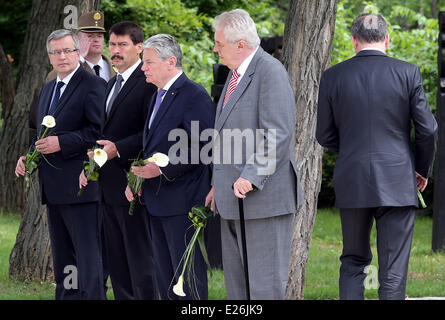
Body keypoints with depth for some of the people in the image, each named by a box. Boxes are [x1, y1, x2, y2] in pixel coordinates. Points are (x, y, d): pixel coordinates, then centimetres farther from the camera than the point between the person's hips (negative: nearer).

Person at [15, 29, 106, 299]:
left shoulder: (93, 85, -9)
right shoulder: (48, 89, 19)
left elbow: (100, 131, -18)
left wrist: (61, 143, -21)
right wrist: (28, 157, 9)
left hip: (79, 186, -9)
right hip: (54, 187, 9)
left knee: (88, 255, -8)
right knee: (62, 259, 15)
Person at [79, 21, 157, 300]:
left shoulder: (148, 83, -11)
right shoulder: (112, 85, 19)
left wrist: (118, 149, -24)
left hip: (131, 182, -9)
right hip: (109, 184, 9)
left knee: (140, 255, -4)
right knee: (117, 259, 12)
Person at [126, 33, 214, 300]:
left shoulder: (195, 96, -14)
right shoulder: (159, 96, 17)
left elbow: (202, 148, -20)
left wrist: (163, 168, -22)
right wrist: (137, 177, 9)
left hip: (183, 201, -10)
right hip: (159, 202, 10)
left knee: (188, 278, -6)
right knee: (165, 277, 13)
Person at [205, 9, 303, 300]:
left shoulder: (271, 71, -14)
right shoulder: (236, 74, 17)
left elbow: (279, 134, -21)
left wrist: (252, 178, -25)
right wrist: (219, 184, 18)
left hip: (263, 197, -10)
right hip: (233, 199, 10)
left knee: (265, 285, -6)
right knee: (236, 281, 12)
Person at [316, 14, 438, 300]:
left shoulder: (333, 77, 0)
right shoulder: (407, 73, -5)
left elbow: (325, 136, 5)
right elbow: (427, 129, -3)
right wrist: (423, 169, 14)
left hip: (352, 184, 2)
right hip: (397, 183, -2)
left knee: (353, 262, 16)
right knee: (394, 269, 1)